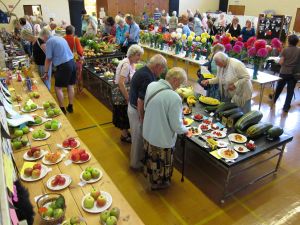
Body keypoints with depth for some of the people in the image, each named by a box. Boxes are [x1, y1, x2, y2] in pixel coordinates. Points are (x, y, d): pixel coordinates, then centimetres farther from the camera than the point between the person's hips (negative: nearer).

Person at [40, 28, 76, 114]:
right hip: (72, 62, 8)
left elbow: (48, 59, -4)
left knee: (58, 88, 5)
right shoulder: (60, 38, 16)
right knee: (70, 85, 15)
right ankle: (70, 107, 25)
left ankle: (62, 109, 10)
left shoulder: (49, 42, -6)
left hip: (63, 65, -8)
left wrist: (46, 72, 6)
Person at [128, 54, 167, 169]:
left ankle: (140, 156, 44)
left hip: (133, 107, 10)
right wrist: (142, 118, -18)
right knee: (138, 138, 9)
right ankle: (136, 163, 29)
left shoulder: (143, 70, 3)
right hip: (137, 111, -9)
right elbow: (140, 101, -29)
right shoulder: (148, 78, -28)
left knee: (139, 136, 25)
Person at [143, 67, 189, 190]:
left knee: (151, 158, 30)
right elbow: (176, 126, -24)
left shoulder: (151, 85, -10)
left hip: (148, 133, 7)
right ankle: (158, 183, 46)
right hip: (162, 139, -6)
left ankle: (150, 176, 55)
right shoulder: (174, 97, -31)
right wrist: (185, 130, -3)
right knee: (161, 163, 21)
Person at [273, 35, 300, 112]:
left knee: (279, 87, 19)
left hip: (284, 72, 0)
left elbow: (281, 62, -10)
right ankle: (286, 107, 8)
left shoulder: (285, 50, -8)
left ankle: (273, 100, 39)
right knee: (290, 91, 6)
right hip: (294, 73, 0)